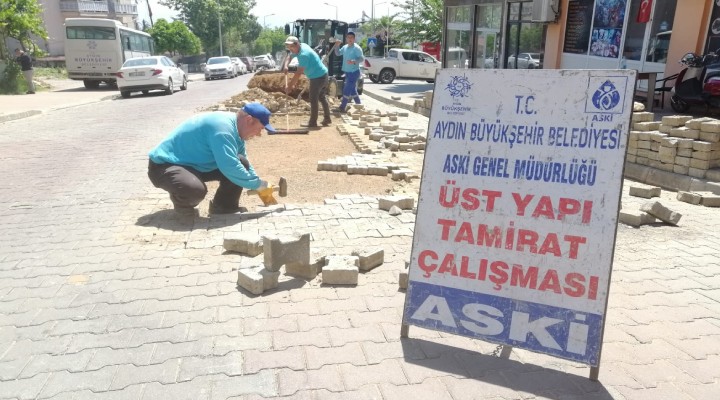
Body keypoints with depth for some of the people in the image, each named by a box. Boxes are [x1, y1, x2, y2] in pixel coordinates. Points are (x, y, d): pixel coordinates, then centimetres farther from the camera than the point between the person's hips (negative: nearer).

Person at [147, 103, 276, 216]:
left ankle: (224, 206, 8)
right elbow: (229, 167, -36)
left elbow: (240, 164, 16)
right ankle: (182, 204, -4)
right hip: (164, 166, -9)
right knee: (196, 189, -39)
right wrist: (257, 184, -23)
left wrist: (262, 190, 8)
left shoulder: (234, 128, 4)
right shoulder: (222, 127, -28)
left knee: (241, 164, 0)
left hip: (194, 164, 9)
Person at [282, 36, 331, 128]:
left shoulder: (304, 54, -26)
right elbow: (289, 56, 14)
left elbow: (298, 73, -26)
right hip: (322, 74, 10)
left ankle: (312, 122, 7)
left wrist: (290, 86, -23)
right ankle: (327, 119, 25)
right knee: (321, 97, 18)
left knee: (313, 100, -1)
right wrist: (285, 66, -7)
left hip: (317, 77, -10)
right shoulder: (301, 46, 4)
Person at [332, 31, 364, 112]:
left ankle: (342, 108, -2)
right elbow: (337, 53, 20)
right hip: (348, 72, 8)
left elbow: (362, 59, -18)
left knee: (346, 90, -8)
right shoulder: (345, 47, 10)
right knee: (353, 90, 15)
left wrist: (354, 62, -35)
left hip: (354, 72, -8)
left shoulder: (357, 48, -13)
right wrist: (336, 45, 3)